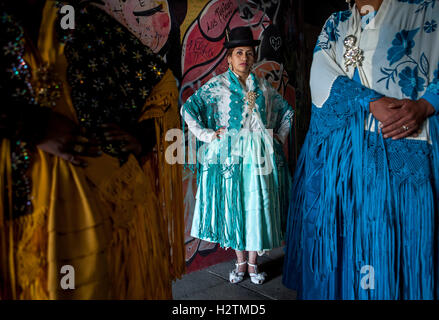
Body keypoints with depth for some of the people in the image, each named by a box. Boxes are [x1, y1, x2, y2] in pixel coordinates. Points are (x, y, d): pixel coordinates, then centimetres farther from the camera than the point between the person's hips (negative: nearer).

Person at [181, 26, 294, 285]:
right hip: (230, 155, -2)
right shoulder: (217, 85, 1)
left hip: (261, 156, 3)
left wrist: (280, 136, 12)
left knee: (258, 205, 1)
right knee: (234, 205, 4)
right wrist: (208, 135, -9)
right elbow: (188, 109, -4)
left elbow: (287, 111, 24)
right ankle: (241, 261, 19)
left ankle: (253, 262, 16)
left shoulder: (263, 86, 11)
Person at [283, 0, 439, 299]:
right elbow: (321, 75, 1)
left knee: (401, 239, -3)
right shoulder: (335, 24, 19)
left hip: (406, 145, -2)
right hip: (339, 149, 2)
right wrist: (372, 103, -13)